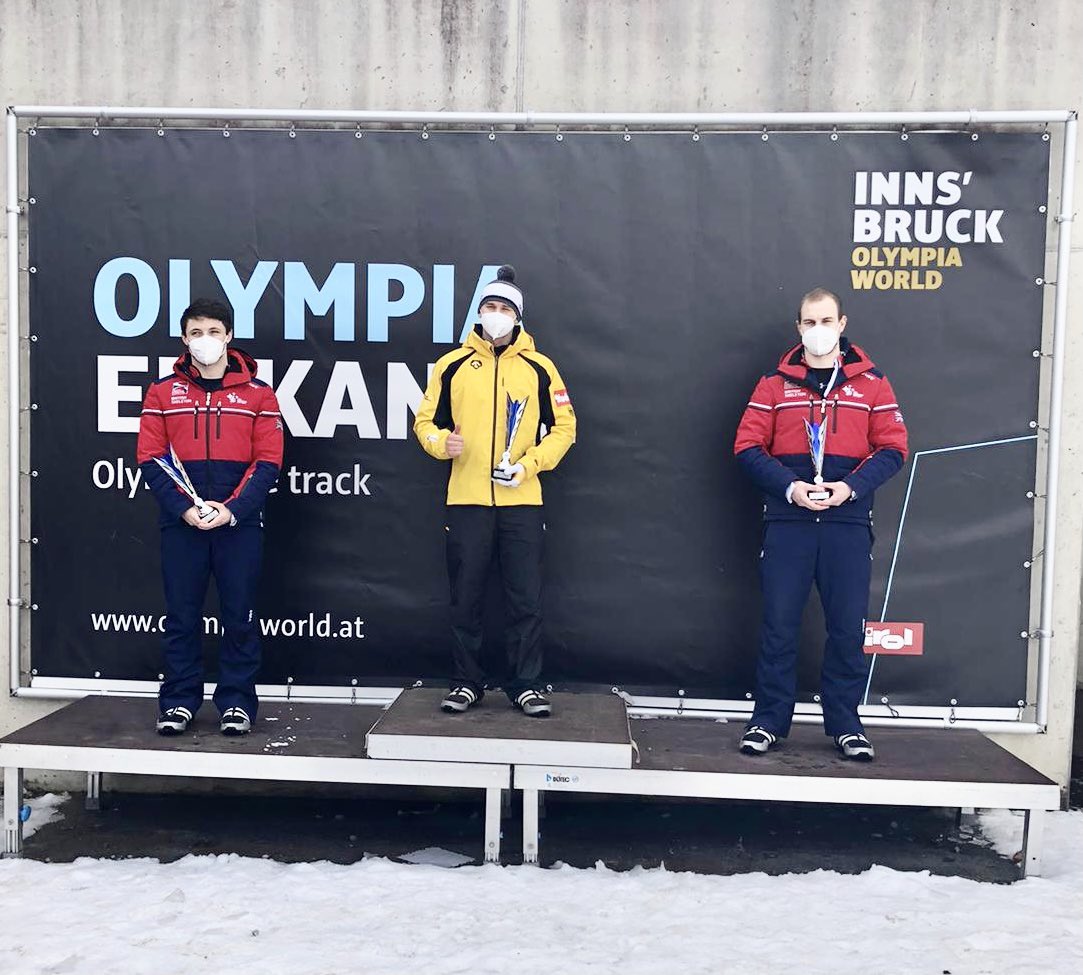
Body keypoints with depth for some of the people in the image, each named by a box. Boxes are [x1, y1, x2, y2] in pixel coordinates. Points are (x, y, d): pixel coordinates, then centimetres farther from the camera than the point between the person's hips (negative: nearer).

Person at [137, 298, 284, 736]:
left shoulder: (258, 393, 5)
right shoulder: (162, 392, 8)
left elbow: (268, 461, 0)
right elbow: (150, 459, 2)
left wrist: (232, 509, -12)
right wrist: (184, 508, -11)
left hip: (240, 522, -1)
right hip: (180, 523, 1)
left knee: (240, 615, 3)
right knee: (181, 615, 6)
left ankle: (237, 702, 15)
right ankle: (179, 701, 18)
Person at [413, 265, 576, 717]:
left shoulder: (539, 367, 4)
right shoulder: (453, 365, 5)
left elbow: (563, 427, 5)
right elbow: (426, 420, 10)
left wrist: (530, 462, -9)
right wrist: (441, 442, -12)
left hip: (522, 500, 0)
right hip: (465, 498, 1)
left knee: (525, 598, 3)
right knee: (466, 597, 7)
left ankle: (527, 685, 14)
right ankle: (467, 682, 20)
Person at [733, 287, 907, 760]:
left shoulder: (871, 382, 8)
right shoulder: (775, 383, 7)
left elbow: (893, 447, 4)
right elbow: (747, 445, 1)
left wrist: (851, 486, -12)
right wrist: (789, 487, -13)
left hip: (848, 522, 0)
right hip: (787, 521, 0)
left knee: (848, 627, 5)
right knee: (778, 624, 3)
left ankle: (844, 722, 20)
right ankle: (769, 720, 15)